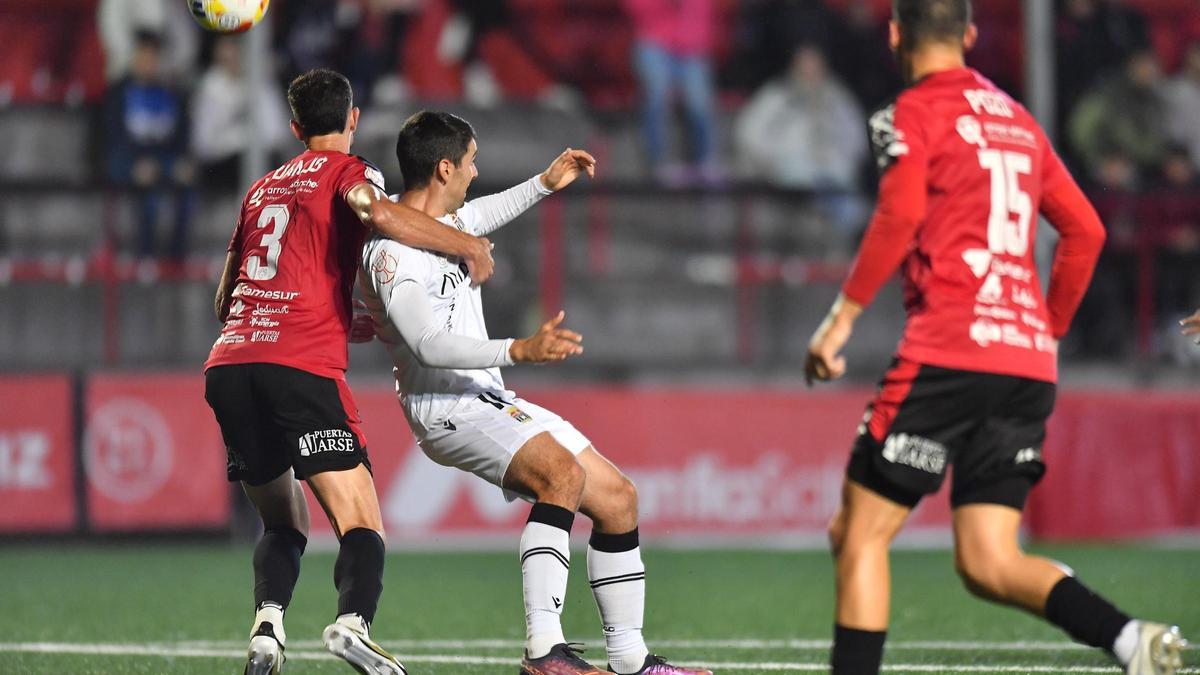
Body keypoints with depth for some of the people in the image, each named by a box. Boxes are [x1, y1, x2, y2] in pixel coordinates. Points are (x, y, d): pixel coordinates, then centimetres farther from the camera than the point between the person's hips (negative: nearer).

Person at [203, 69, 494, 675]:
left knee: (283, 523, 19)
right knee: (362, 526, -8)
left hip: (228, 363, 6)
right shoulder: (345, 171, 8)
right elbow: (376, 212, -17)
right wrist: (467, 245, -6)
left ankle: (267, 623, -8)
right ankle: (352, 621, -36)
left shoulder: (261, 188, 27)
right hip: (302, 368, -6)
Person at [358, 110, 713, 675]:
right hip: (448, 408, -10)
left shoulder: (437, 219, 11)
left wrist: (544, 183, 35)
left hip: (491, 402, 10)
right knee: (564, 474, -34)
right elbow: (430, 346, -32)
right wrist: (518, 351, -41)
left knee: (617, 498, 10)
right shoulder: (391, 252, -20)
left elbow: (479, 217, 37)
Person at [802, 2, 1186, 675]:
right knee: (989, 563, 3)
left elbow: (898, 218, -17)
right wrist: (1049, 332, 29)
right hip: (1030, 365, 7)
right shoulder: (1017, 120, 20)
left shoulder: (915, 112, 0)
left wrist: (843, 318, -13)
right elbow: (1086, 230, 21)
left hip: (948, 355, -7)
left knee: (860, 534, 3)